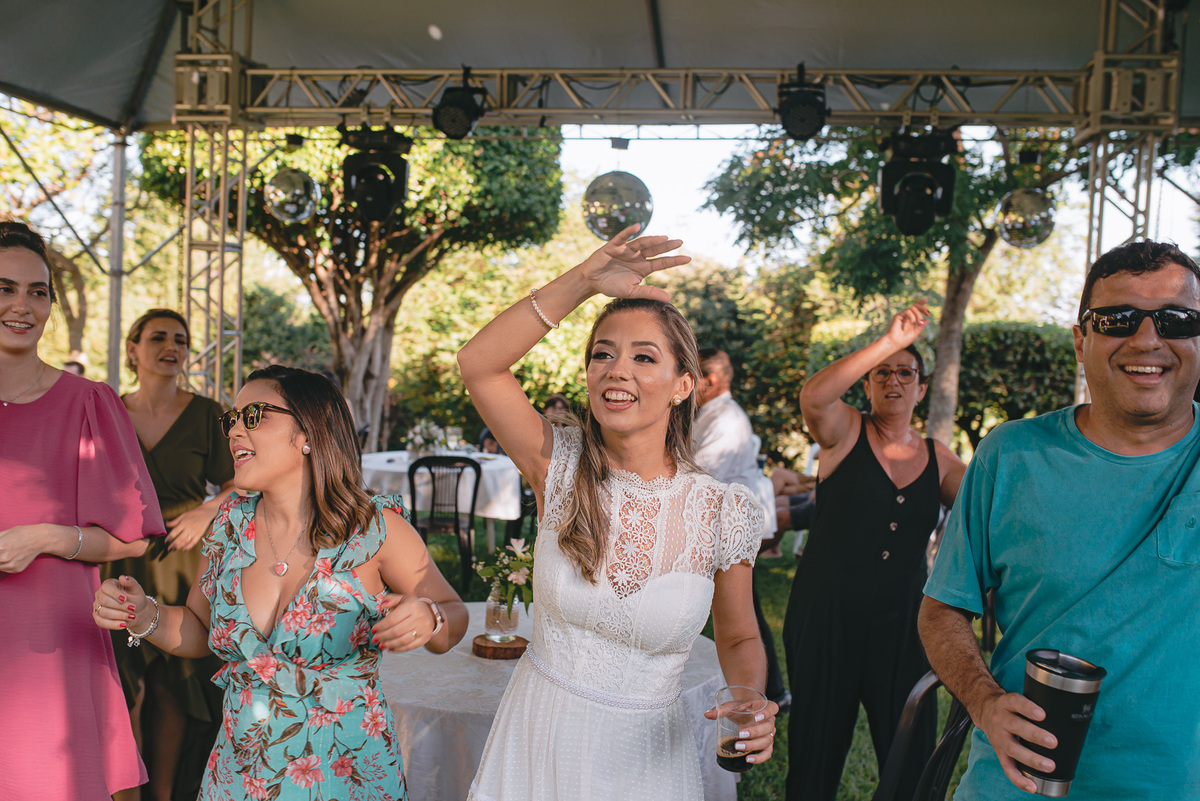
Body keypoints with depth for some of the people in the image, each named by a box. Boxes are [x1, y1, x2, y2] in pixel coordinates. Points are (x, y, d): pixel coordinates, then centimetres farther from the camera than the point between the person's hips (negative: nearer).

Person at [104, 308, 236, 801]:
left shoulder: (206, 414, 1)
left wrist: (205, 514, -11)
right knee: (124, 685, -2)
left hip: (183, 561, -1)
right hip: (120, 563, 1)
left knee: (170, 687, 3)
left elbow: (236, 486, 6)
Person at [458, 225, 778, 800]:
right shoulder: (562, 468, -11)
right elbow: (478, 365, -21)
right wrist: (584, 280, -26)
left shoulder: (724, 514, -13)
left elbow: (739, 638, 1)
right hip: (538, 734, 1)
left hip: (642, 752, -1)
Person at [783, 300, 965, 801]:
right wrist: (889, 342, -31)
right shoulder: (845, 432, -3)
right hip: (826, 620, -3)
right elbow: (812, 397, -24)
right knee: (816, 759, 9)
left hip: (901, 627, 3)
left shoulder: (938, 459, 10)